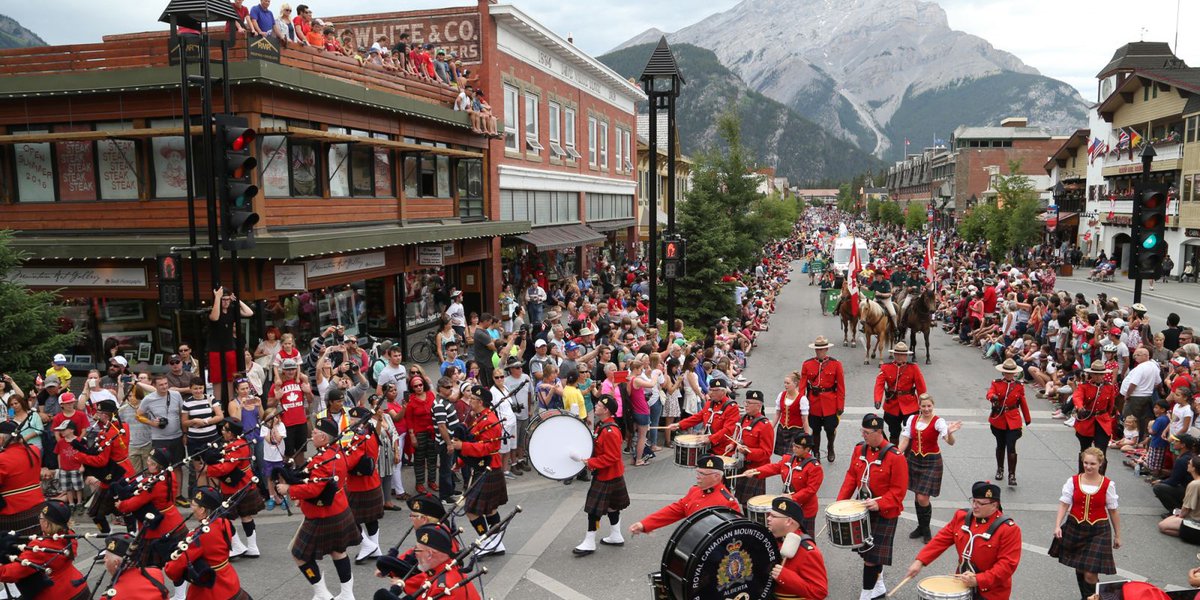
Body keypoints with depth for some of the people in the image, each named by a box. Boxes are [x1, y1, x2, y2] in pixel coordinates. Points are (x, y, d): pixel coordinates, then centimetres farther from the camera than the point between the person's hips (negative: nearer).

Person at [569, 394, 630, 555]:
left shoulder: (610, 432, -28)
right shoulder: (601, 425, 4)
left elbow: (611, 457, -27)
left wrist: (590, 462, -25)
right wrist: (589, 459, 5)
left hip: (607, 477, -10)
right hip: (609, 474, 10)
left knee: (594, 507, -4)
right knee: (611, 506, 19)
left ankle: (589, 543, 4)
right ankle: (616, 536, 32)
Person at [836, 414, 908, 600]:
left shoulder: (895, 457, -19)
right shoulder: (859, 449, -1)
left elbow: (899, 490, -17)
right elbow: (852, 476, 8)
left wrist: (879, 504, -29)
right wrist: (841, 501, 0)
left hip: (884, 513, -6)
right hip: (862, 509, 6)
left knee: (872, 554, -2)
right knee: (867, 549, 17)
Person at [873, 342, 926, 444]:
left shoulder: (913, 368, -4)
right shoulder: (885, 367, -3)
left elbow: (921, 387, -1)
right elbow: (879, 384, -13)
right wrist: (878, 400, -28)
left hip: (910, 406, -1)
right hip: (892, 406, 2)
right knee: (894, 433, 15)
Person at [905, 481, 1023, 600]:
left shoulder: (1009, 529, -17)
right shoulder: (962, 516, -1)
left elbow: (1007, 564, -20)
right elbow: (942, 539, 1)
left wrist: (978, 580, -28)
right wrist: (920, 561, -7)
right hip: (961, 583, 5)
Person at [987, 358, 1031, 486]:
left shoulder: (1019, 386, 2)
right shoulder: (996, 383, -1)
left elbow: (1023, 403, 10)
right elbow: (990, 393, -21)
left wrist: (1028, 419, 17)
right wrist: (993, 397, -45)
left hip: (1013, 421, -1)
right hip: (998, 420, 1)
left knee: (1011, 447, -9)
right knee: (1000, 445, 16)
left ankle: (1012, 475, -4)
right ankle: (1000, 469, 34)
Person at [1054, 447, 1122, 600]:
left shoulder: (1108, 484, -5)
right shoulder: (1073, 481, -4)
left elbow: (1113, 511, 3)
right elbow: (1064, 504, -4)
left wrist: (1117, 535, 8)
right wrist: (1057, 526, -16)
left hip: (1098, 531, -2)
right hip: (1074, 528, 2)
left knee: (1090, 574, -9)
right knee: (1079, 568, 15)